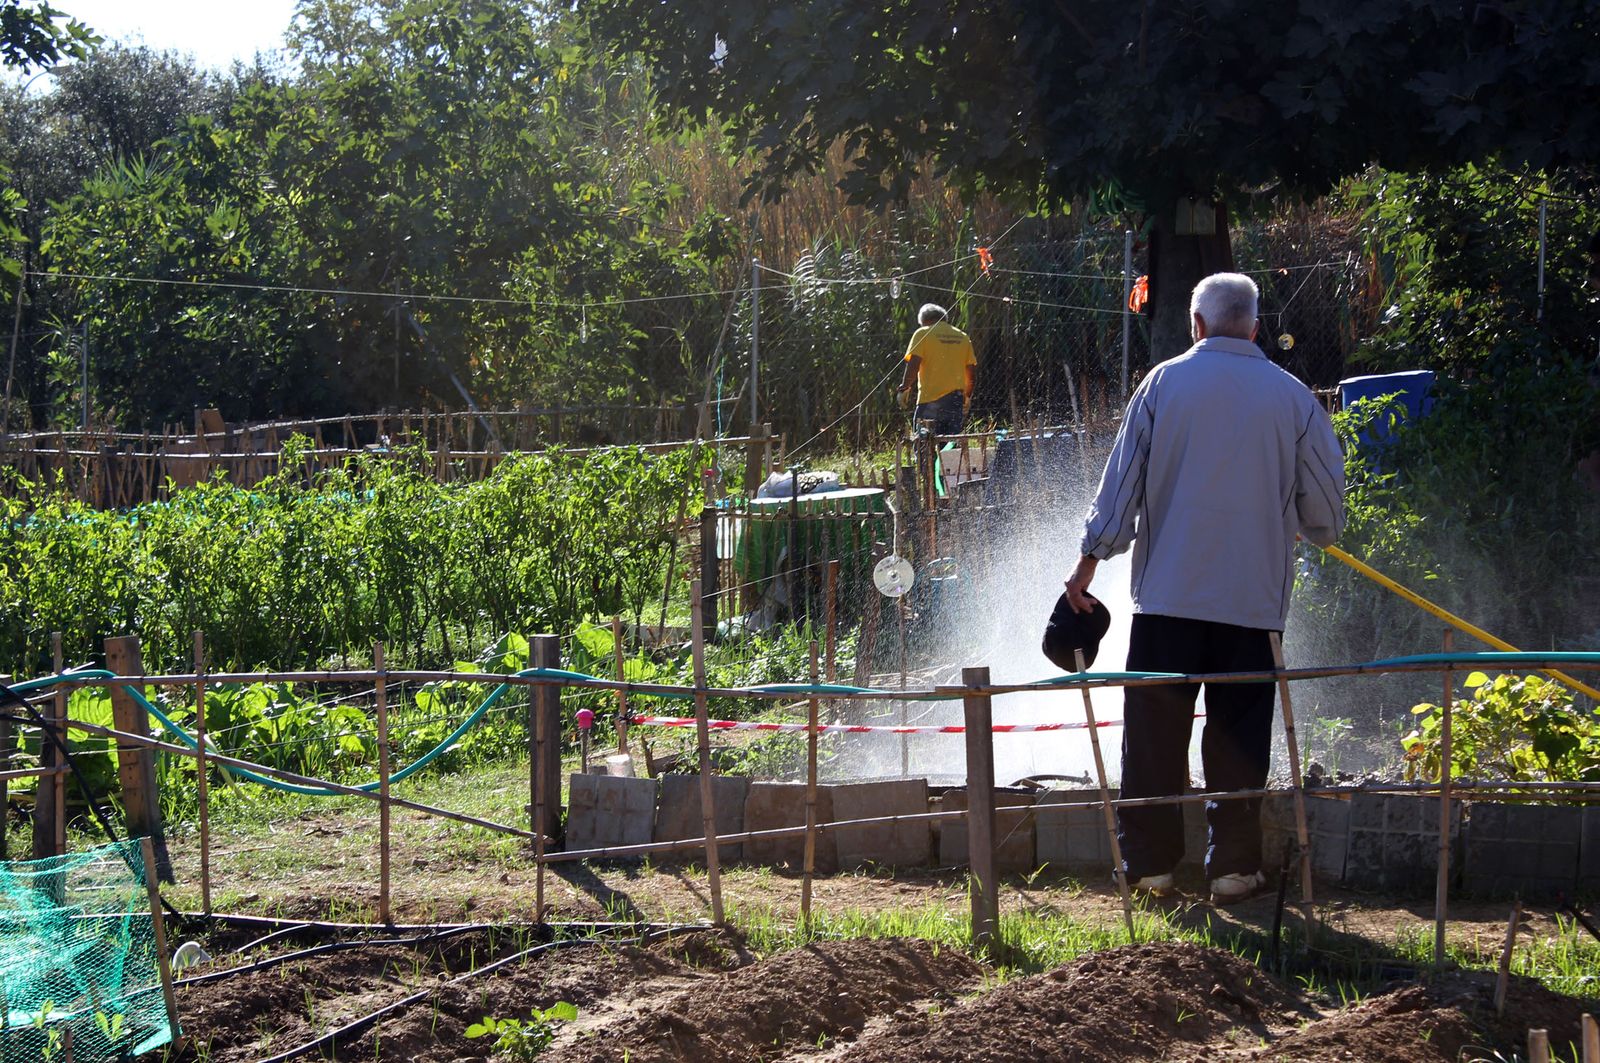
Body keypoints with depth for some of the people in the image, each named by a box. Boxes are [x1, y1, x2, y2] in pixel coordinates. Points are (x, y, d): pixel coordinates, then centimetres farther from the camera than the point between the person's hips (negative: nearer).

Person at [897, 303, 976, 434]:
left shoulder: (923, 334, 0)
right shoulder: (962, 337, 15)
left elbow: (913, 365, -10)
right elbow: (971, 371, 15)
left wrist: (904, 388, -1)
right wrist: (968, 396, 26)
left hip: (930, 399, -5)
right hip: (956, 398, 5)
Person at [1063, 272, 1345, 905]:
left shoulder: (1163, 384, 0)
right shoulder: (1293, 397, 2)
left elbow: (1123, 477, 1)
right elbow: (1325, 498, 8)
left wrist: (1091, 558, 8)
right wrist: (1320, 534, 30)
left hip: (1167, 591, 0)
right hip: (1254, 597, 0)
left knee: (1154, 732, 6)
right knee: (1238, 735, 6)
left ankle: (1149, 862, 8)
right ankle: (1233, 866, 6)